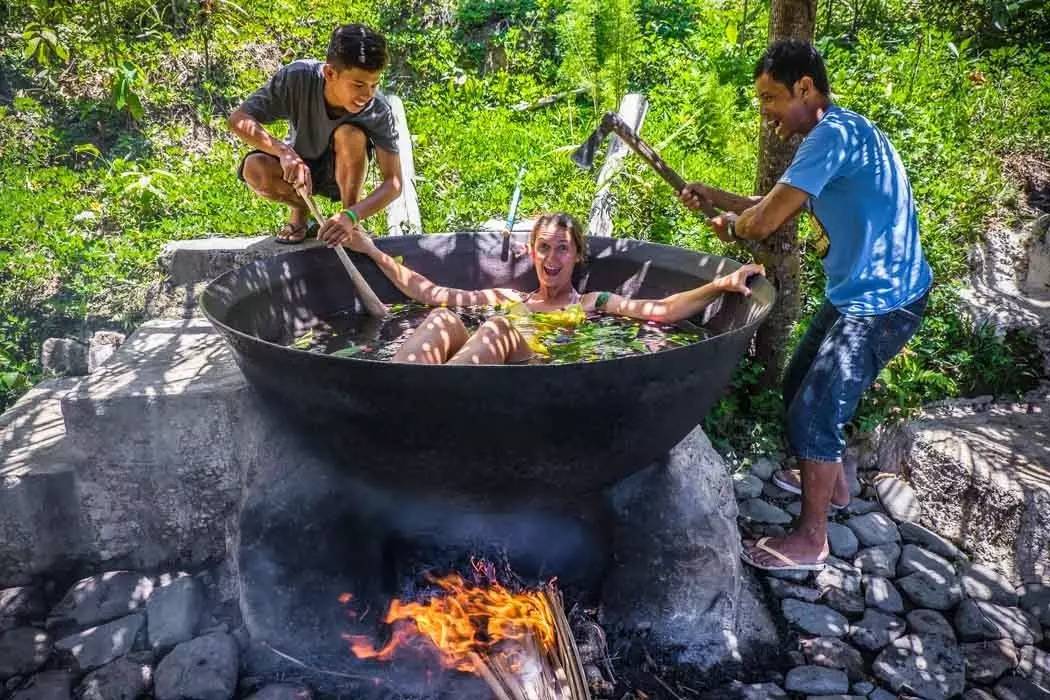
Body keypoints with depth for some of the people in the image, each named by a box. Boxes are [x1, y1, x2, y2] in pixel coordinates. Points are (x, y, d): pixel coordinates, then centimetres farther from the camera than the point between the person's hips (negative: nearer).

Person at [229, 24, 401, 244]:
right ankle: (300, 209, 3)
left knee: (352, 134, -33)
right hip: (295, 166, 1)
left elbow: (393, 182, -30)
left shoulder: (379, 111, -28)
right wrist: (284, 151, -43)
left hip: (342, 173, -1)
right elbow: (238, 119, -25)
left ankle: (352, 224, -12)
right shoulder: (298, 77, -28)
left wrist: (351, 215, -46)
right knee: (255, 169, -31)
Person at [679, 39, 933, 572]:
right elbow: (776, 206, 18)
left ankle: (810, 540, 11)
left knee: (813, 412, -5)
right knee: (801, 389, 21)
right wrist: (713, 196, 9)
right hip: (856, 293, 10)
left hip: (882, 302, -10)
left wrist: (729, 225, -3)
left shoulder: (833, 133, -21)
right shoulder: (834, 135, 13)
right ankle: (832, 483, 42)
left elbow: (765, 221, -25)